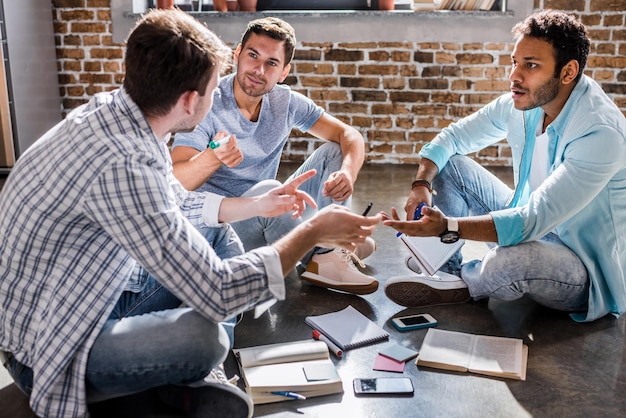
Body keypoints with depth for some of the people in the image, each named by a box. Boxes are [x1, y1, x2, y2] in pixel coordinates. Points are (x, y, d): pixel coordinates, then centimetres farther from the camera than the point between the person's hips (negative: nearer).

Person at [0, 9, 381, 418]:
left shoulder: (114, 112, -5)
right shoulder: (120, 162, -35)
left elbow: (175, 202, 15)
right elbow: (215, 293, -31)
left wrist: (258, 205, 16)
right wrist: (312, 232, -20)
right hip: (48, 344, -9)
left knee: (217, 232, 15)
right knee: (203, 334, -35)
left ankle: (192, 373, 2)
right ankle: (183, 380, 1)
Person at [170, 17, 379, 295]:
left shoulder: (285, 102, -2)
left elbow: (349, 135, -3)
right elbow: (175, 182, -29)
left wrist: (348, 173, -25)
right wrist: (212, 157, -52)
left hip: (269, 216, 6)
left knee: (332, 152, -3)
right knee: (268, 189, -36)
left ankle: (340, 240, -10)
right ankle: (322, 261, -19)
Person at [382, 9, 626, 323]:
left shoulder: (601, 135, -31)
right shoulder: (522, 102, -7)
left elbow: (532, 222, -36)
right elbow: (451, 137, 3)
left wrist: (447, 226, -45)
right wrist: (421, 184, -16)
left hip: (585, 269, -7)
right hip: (534, 223, 7)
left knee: (510, 260, -41)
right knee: (449, 165, 1)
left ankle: (464, 283, -5)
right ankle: (448, 264, 6)